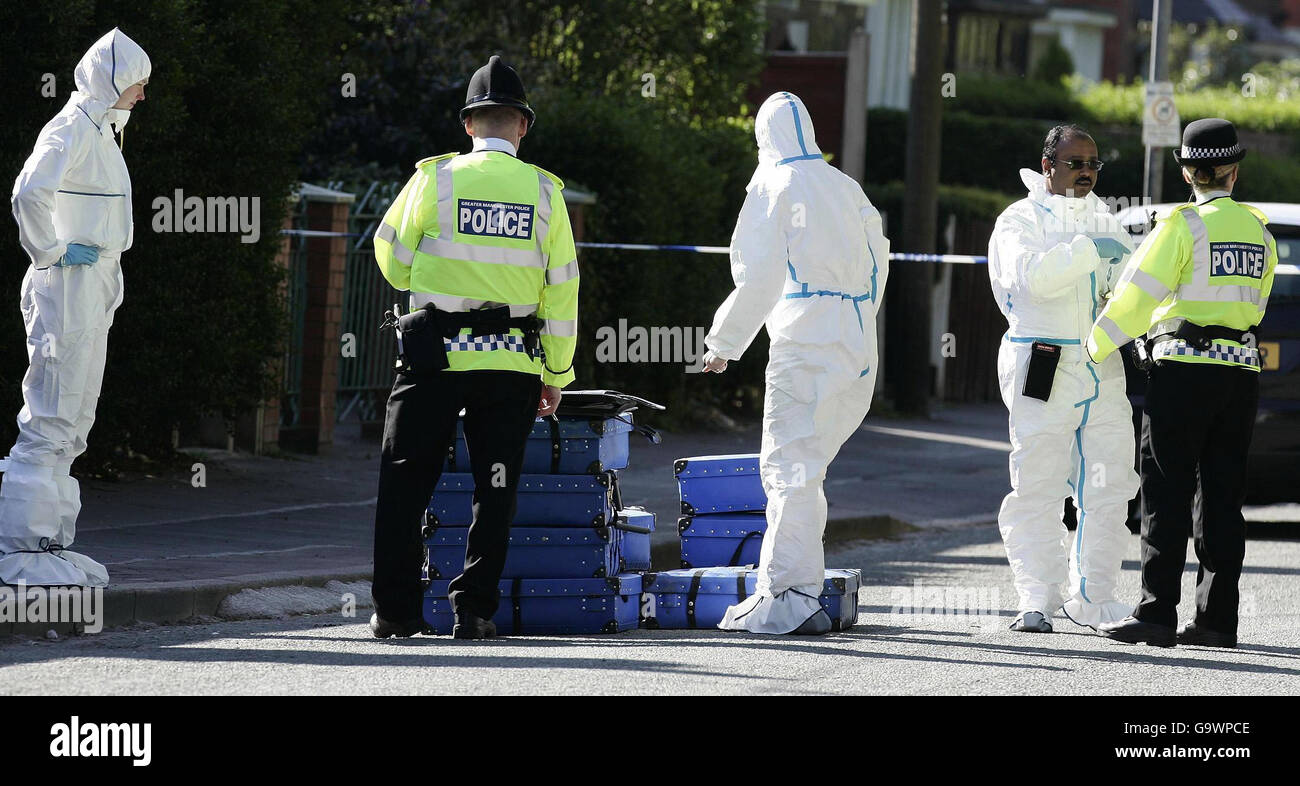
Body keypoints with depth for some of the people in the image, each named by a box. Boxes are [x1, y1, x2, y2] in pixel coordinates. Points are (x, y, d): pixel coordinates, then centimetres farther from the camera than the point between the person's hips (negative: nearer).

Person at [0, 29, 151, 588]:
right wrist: (50, 253, -18)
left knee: (74, 420, 12)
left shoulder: (99, 131, 17)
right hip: (69, 286, -10)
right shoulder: (72, 129, -13)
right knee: (52, 418, -10)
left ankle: (49, 541, 15)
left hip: (94, 287, 10)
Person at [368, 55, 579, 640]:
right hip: (513, 361, 2)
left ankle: (396, 610, 3)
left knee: (405, 483, 6)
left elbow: (393, 261, 4)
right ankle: (475, 609, 5)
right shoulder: (543, 191, 3)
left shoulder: (436, 179, -2)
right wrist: (556, 374, 11)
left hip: (437, 352, -2)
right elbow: (562, 290, 5)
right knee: (494, 488, 8)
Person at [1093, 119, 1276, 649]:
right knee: (1222, 495, 8)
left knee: (1167, 491, -4)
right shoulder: (1259, 230, 10)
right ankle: (1217, 619, 7)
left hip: (1183, 368, -5)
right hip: (1241, 369, 6)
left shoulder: (1184, 226, -9)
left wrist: (1097, 344, 4)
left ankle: (1157, 612, -9)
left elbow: (1137, 294, -9)